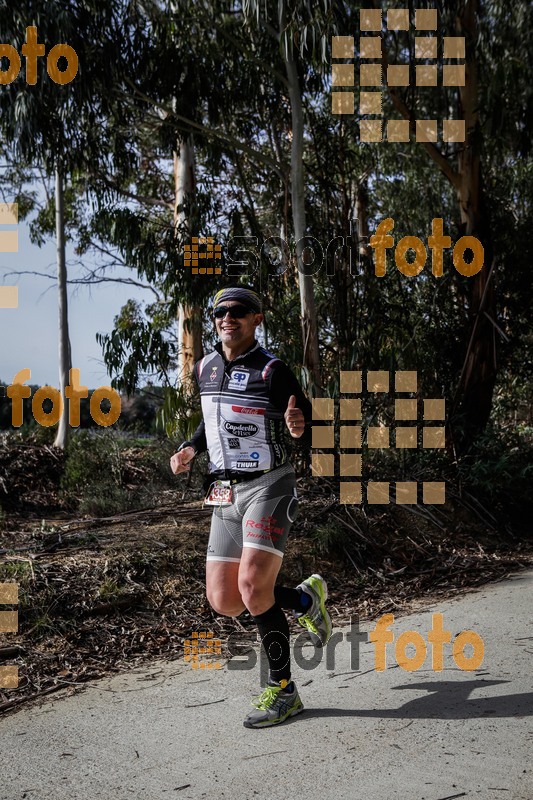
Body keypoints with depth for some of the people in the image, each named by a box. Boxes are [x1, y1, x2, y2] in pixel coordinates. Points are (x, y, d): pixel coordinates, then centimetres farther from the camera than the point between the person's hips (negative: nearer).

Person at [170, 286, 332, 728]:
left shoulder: (271, 371, -11)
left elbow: (313, 431, -9)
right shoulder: (205, 368, 9)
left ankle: (282, 691, -1)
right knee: (224, 602, 5)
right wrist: (191, 448, 9)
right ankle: (307, 597, 29)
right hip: (226, 494, 7)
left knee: (253, 588, -19)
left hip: (269, 487, -7)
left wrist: (299, 428, -32)